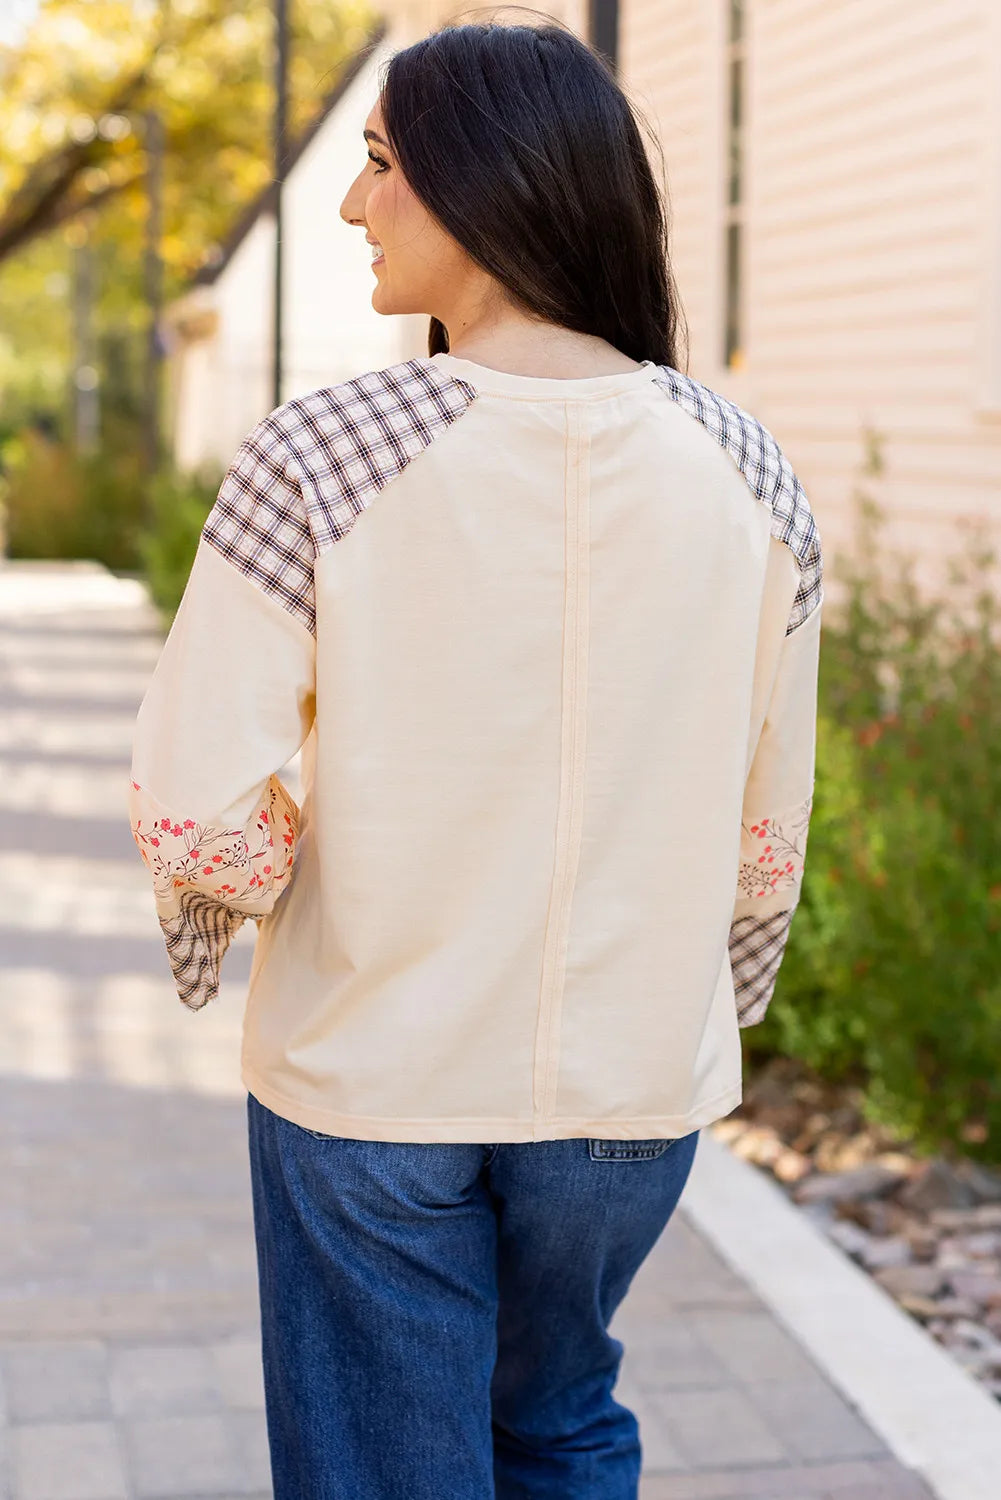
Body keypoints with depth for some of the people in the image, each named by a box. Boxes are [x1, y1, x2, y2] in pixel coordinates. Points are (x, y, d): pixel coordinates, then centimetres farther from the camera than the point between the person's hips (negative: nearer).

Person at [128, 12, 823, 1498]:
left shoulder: (318, 459, -17)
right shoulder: (747, 474, -6)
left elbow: (202, 810, -17)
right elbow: (768, 831, 2)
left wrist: (209, 932, 5)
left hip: (372, 1075, -3)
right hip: (636, 1080, 3)